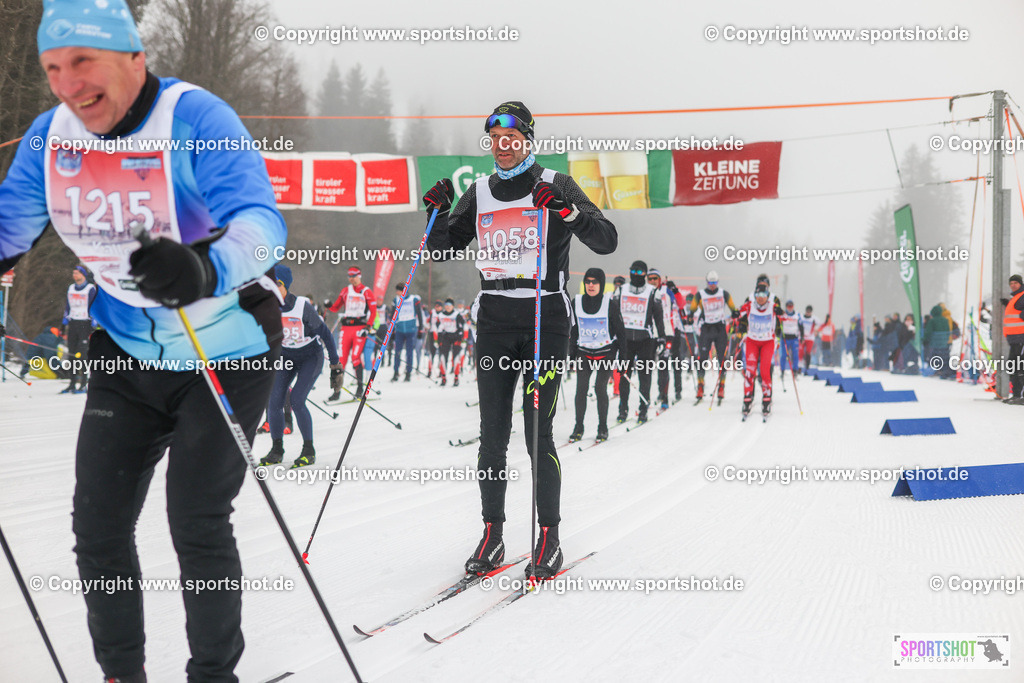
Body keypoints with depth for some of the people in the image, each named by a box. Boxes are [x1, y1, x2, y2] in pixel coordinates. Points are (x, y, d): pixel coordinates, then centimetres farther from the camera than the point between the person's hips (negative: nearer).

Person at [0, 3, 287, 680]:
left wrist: (205, 269, -56)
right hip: (128, 353, 6)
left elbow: (260, 219, -36)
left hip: (226, 353, -6)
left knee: (197, 524, -9)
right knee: (98, 524, 7)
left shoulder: (195, 117, -23)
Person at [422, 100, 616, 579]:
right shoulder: (480, 193, 13)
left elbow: (606, 241, -7)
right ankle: (492, 535, 10)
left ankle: (549, 538, 4)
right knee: (492, 433, 1)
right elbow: (443, 249, 18)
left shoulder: (555, 186, 1)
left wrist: (567, 211, -22)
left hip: (545, 318, -4)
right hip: (494, 320, 4)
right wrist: (438, 213, -1)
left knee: (538, 432, -7)